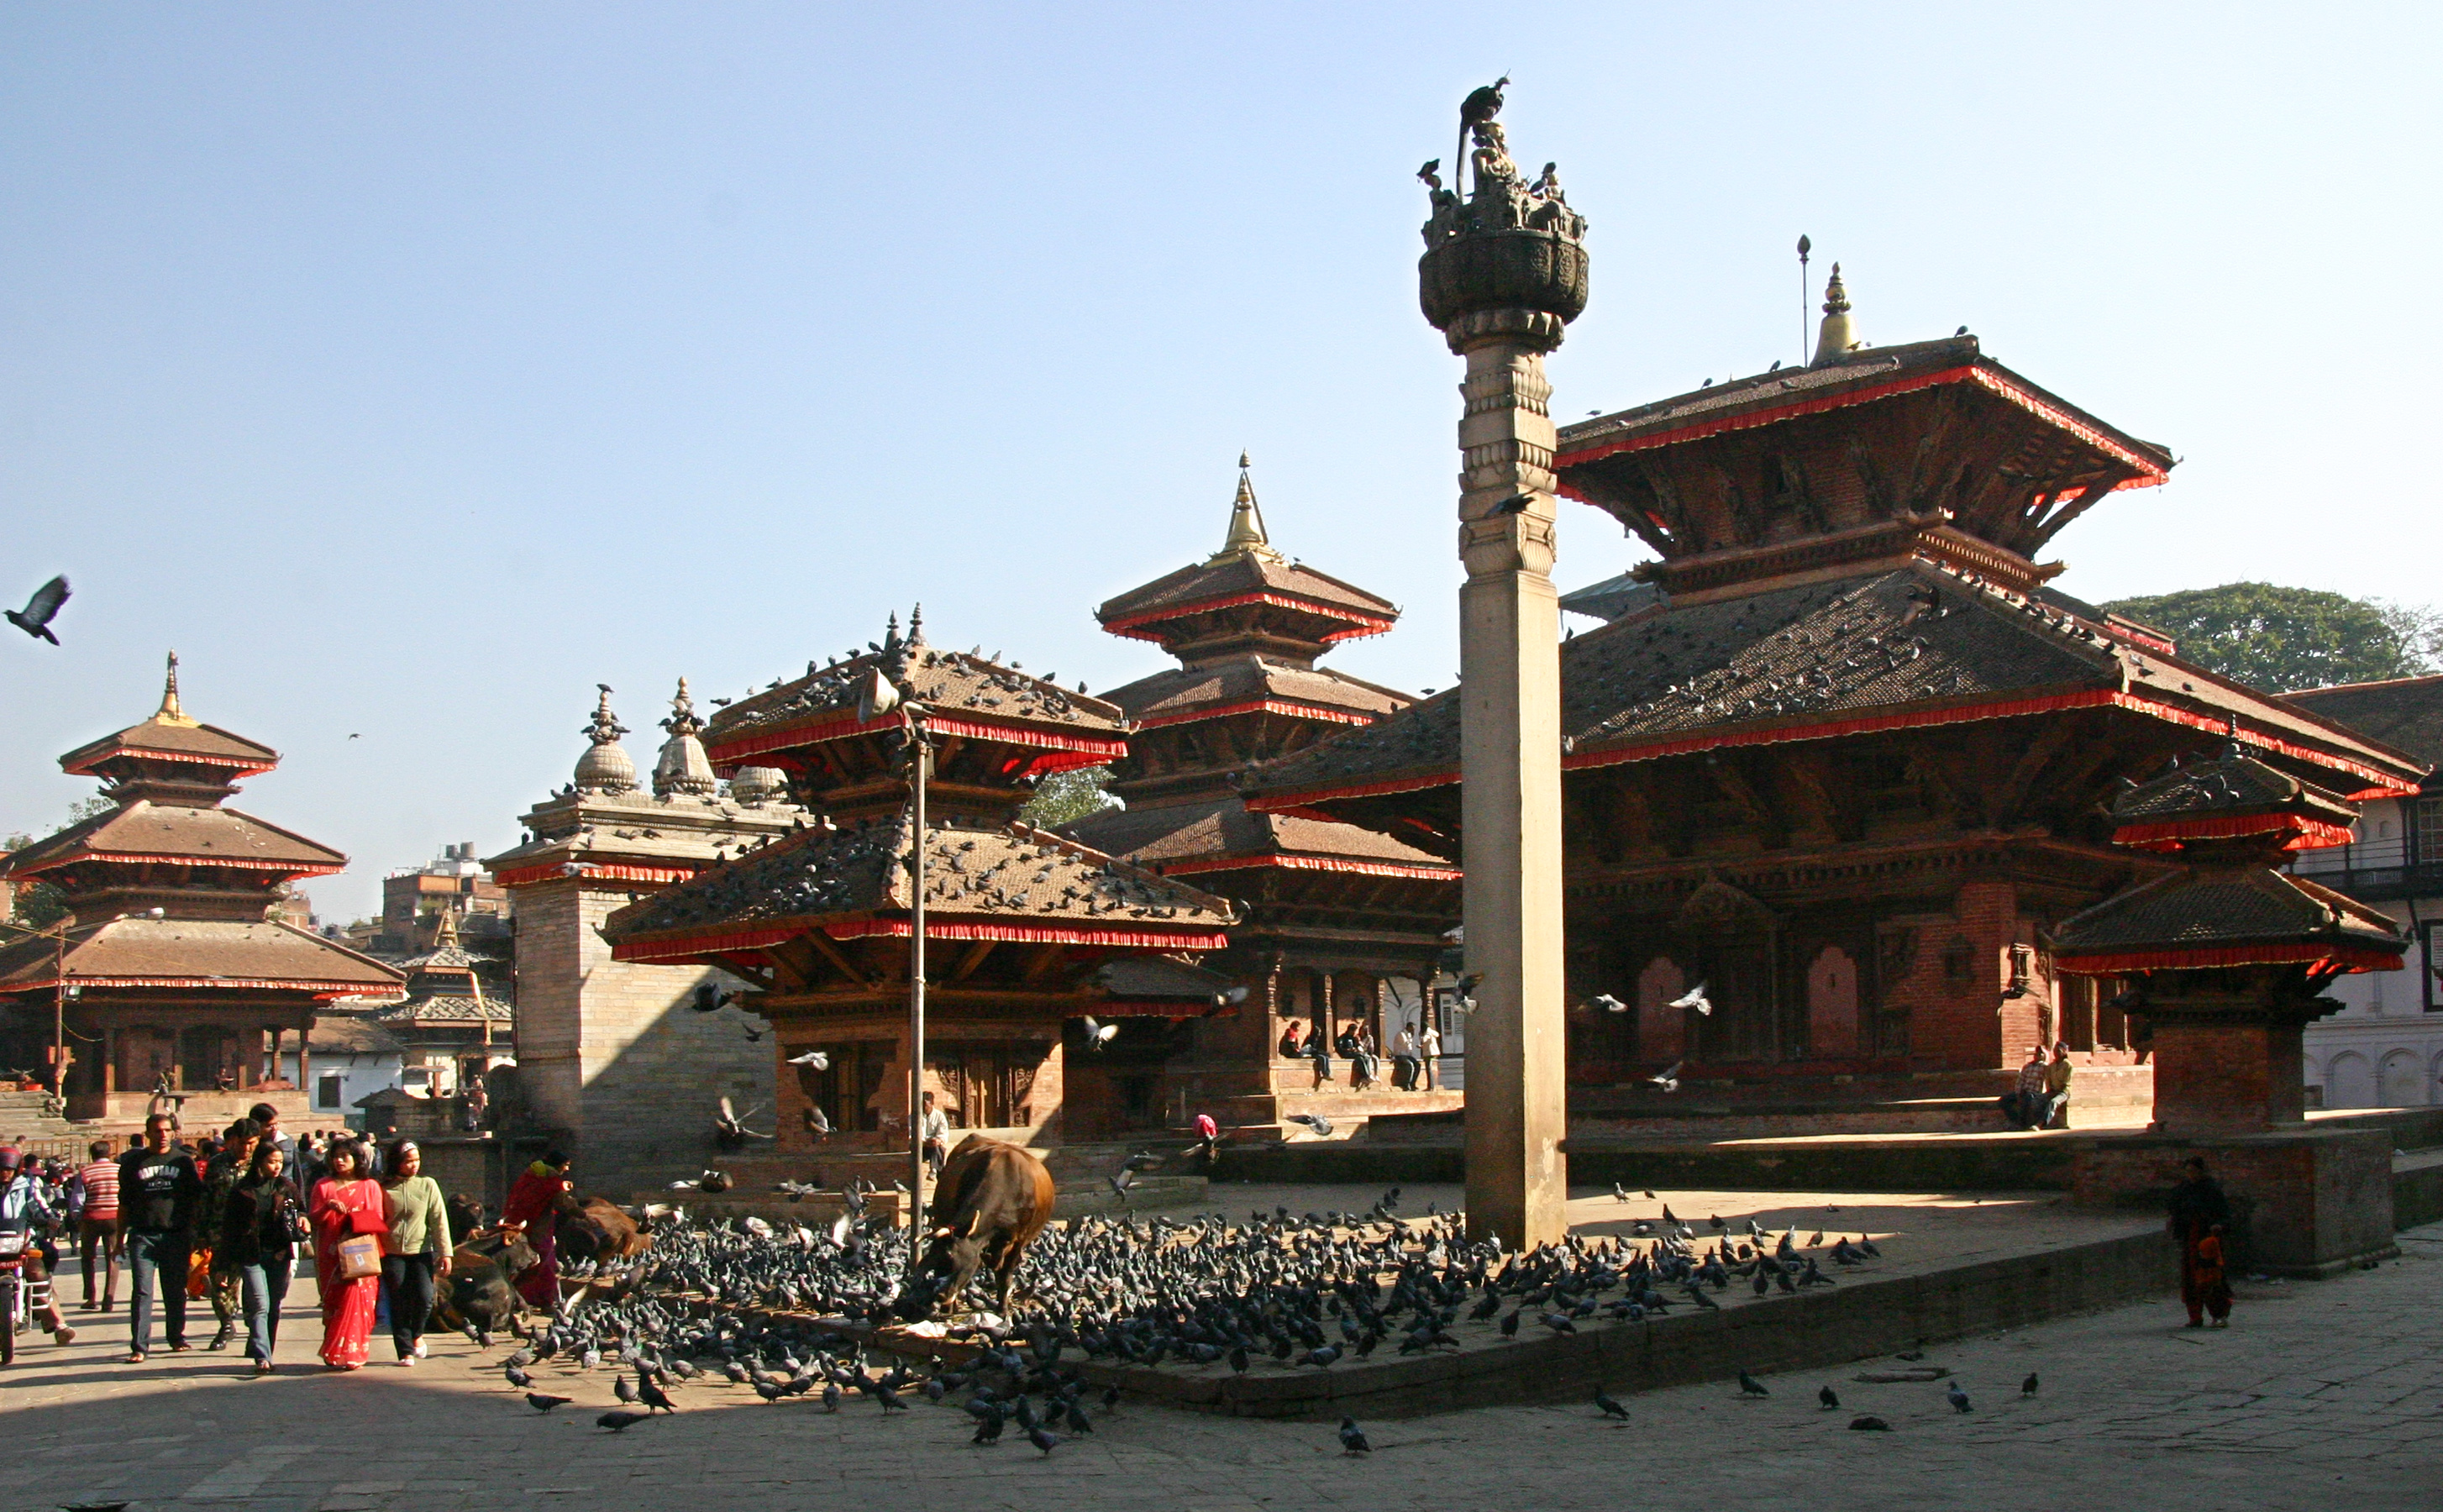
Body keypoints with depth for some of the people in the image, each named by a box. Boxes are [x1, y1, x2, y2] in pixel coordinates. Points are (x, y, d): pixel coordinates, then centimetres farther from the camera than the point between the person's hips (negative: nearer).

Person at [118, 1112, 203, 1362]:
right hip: (143, 1236, -1)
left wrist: (193, 1233, 5)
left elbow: (197, 1198, 10)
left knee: (176, 1291, 8)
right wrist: (121, 1236, 6)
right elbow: (124, 1203, 10)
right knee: (141, 1291, -6)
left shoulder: (184, 1161, 8)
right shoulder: (133, 1163, 7)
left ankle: (177, 1337, 22)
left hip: (176, 1236, 1)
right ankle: (139, 1346, -5)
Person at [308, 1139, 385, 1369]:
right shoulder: (323, 1186, 13)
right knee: (333, 1304, -1)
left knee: (356, 1300, -11)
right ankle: (334, 1353, 6)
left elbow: (378, 1222, 7)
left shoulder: (370, 1186, 9)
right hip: (331, 1255, 2)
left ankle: (350, 1353, -7)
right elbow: (313, 1219, 7)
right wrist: (328, 1207, -12)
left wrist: (361, 1225, -13)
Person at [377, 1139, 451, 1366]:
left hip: (421, 1251, 0)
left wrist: (445, 1253, -2)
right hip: (392, 1254, 0)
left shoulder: (428, 1185, 5)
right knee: (399, 1304, -1)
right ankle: (405, 1351, 10)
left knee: (424, 1297, -13)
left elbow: (439, 1220, 3)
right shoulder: (384, 1188, 3)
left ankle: (417, 1333, 16)